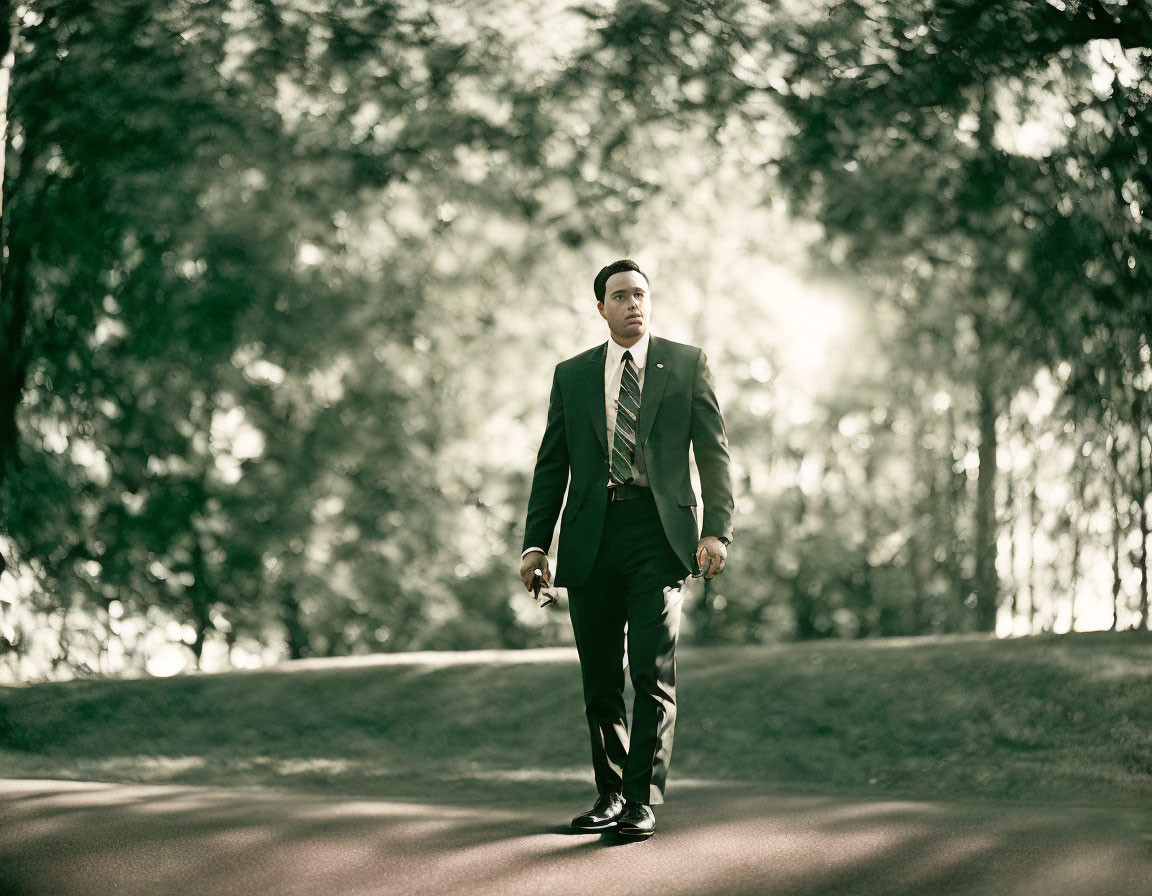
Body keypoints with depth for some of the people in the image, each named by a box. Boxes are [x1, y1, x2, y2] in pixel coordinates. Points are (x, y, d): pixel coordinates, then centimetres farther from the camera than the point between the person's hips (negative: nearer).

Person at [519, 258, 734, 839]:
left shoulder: (686, 364, 9)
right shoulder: (571, 375, 15)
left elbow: (714, 453, 5)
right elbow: (551, 465, 14)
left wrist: (716, 530, -7)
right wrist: (536, 544, 6)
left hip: (658, 530, -2)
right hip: (591, 536, 2)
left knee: (652, 671, -10)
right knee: (599, 680, 6)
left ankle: (642, 800, -3)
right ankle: (609, 794, 19)